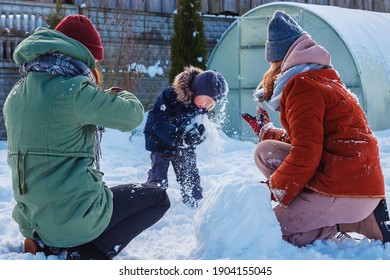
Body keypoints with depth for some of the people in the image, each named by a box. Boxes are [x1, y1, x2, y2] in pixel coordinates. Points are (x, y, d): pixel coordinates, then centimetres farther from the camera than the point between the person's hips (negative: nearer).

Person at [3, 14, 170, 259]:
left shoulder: (17, 95, 8)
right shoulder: (73, 90, -18)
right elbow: (131, 116, -12)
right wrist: (124, 96, 12)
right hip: (79, 218, -8)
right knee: (159, 199, 12)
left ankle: (48, 247, 13)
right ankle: (89, 255, -4)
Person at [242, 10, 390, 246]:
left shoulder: (302, 85, -10)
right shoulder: (324, 78, 21)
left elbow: (306, 154, -18)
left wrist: (272, 192, -5)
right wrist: (266, 131, 42)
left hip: (344, 191, -10)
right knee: (266, 150, 8)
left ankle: (362, 223, -5)